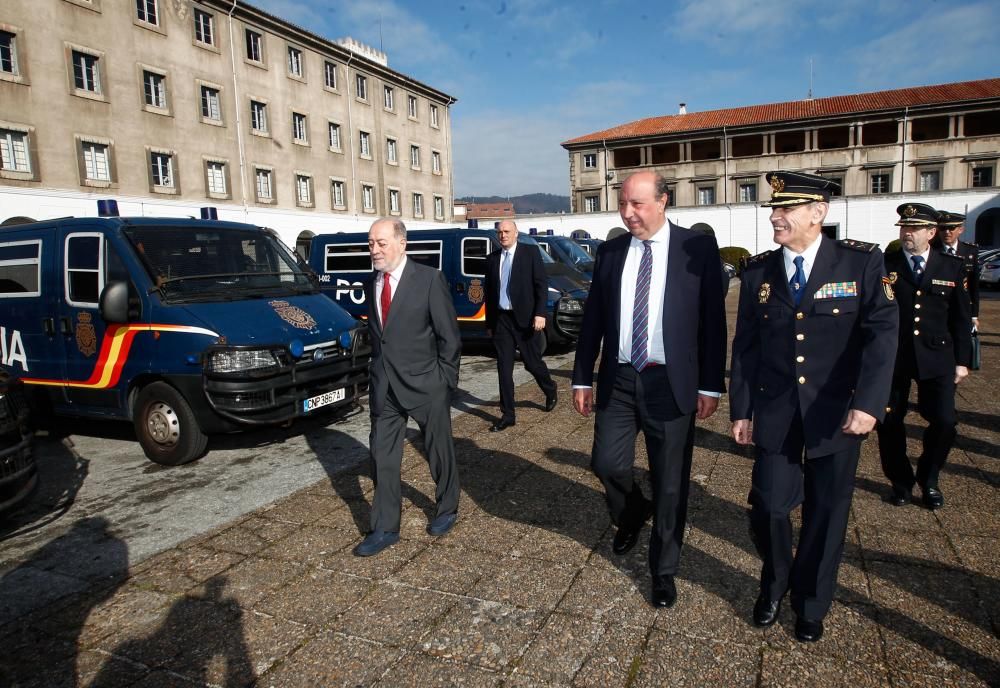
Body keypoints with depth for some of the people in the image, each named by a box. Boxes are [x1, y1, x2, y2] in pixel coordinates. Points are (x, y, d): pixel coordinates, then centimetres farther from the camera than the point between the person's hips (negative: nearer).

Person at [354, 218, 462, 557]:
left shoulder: (429, 279, -11)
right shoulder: (371, 283, 7)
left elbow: (449, 336, -9)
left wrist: (445, 382, -8)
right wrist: (378, 370, 9)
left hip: (425, 384, -5)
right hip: (383, 386, 5)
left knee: (439, 451, 12)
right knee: (382, 457, 7)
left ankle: (447, 509, 35)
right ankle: (385, 529, 20)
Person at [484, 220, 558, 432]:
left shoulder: (531, 252, -2)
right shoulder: (492, 259, 9)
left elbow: (541, 284, -6)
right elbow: (489, 292, 13)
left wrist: (540, 313, -15)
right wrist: (489, 323, 12)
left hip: (525, 318, -3)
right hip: (501, 319, 3)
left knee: (532, 363, 6)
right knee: (504, 368, 3)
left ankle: (550, 391, 37)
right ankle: (507, 415, 10)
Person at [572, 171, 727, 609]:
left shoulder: (698, 248, -4)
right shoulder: (610, 252, 5)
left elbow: (713, 320, -4)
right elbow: (593, 318, 8)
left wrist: (711, 385, -6)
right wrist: (583, 378, 7)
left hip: (671, 383, -3)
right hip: (618, 380, 3)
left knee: (670, 483, 7)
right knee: (607, 463, 5)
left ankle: (663, 570, 28)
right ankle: (632, 513, 40)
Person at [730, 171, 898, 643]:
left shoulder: (861, 262, -5)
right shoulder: (758, 272, 2)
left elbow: (881, 333, -11)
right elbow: (745, 346, 4)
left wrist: (868, 403, -22)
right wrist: (741, 409, 3)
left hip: (836, 414, -1)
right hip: (775, 414, 2)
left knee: (826, 513, 10)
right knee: (768, 507, 3)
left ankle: (811, 604, 33)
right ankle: (774, 585, 34)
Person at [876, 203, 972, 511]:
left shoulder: (952, 267, 5)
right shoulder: (884, 266, 0)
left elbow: (961, 317, 8)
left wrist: (962, 360, 6)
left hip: (936, 358, 1)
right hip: (892, 358, -1)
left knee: (944, 422, -3)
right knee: (889, 423, 4)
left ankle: (928, 480, 22)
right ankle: (901, 481, 25)